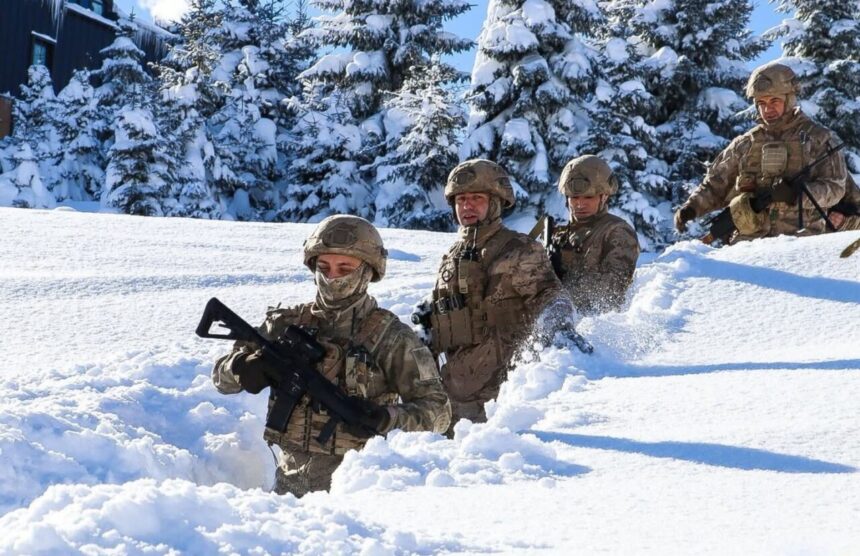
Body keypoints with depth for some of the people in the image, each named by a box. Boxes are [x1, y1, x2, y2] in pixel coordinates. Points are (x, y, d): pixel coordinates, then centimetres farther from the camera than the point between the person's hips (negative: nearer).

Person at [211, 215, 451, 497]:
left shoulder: (390, 337, -3)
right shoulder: (288, 323, 7)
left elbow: (438, 412, -4)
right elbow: (222, 376, 12)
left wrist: (387, 418, -22)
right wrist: (243, 368, -11)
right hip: (290, 482, 4)